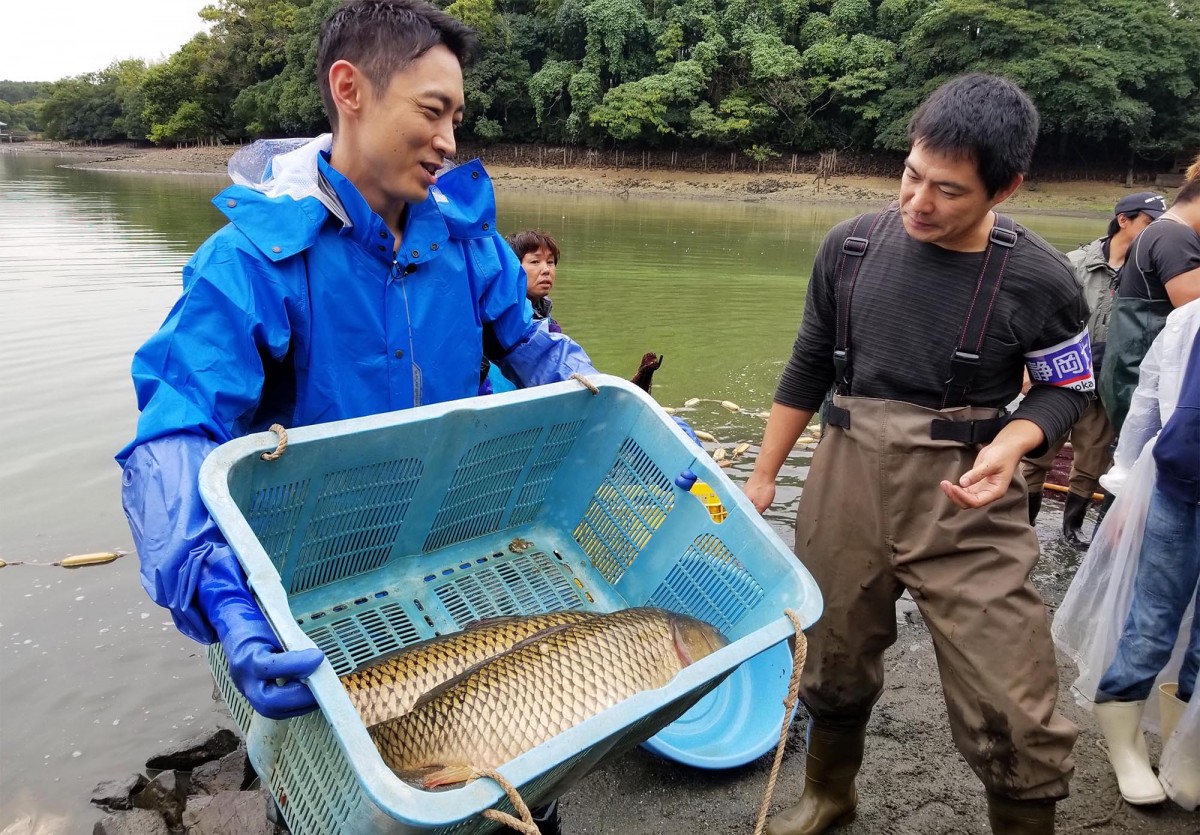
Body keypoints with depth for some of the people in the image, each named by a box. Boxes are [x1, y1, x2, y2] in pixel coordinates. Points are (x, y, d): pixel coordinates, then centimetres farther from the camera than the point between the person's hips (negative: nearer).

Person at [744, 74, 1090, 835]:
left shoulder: (1040, 280, -10)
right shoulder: (852, 247, -2)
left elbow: (1069, 388, 5)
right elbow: (809, 368, 7)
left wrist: (1012, 443, -17)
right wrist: (764, 474, 9)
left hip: (967, 501, -2)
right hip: (848, 481, 3)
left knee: (1015, 712, -3)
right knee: (834, 663, 19)